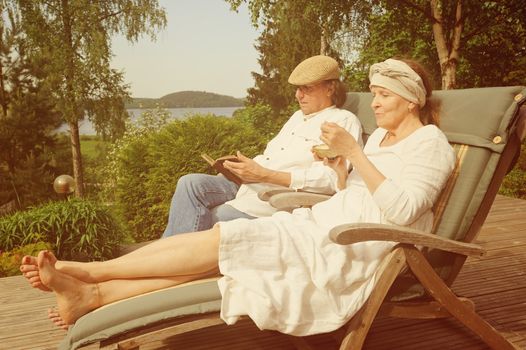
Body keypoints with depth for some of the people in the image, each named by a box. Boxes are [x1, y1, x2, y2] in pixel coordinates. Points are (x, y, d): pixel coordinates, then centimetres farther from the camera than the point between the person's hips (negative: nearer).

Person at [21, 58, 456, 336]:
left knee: (220, 240, -20)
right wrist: (336, 162, 0)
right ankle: (90, 295, -17)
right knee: (216, 257, -13)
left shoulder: (431, 143, -3)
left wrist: (353, 151, -19)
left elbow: (400, 210, -18)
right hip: (328, 221, 8)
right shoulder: (380, 134, 21)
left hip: (355, 241, -8)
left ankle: (85, 270, -12)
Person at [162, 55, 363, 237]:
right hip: (250, 185, 8)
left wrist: (264, 175, -20)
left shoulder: (343, 121, -2)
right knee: (191, 183, -13)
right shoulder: (298, 117, 25)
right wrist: (246, 165, 3)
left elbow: (328, 179, -17)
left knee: (209, 220, -21)